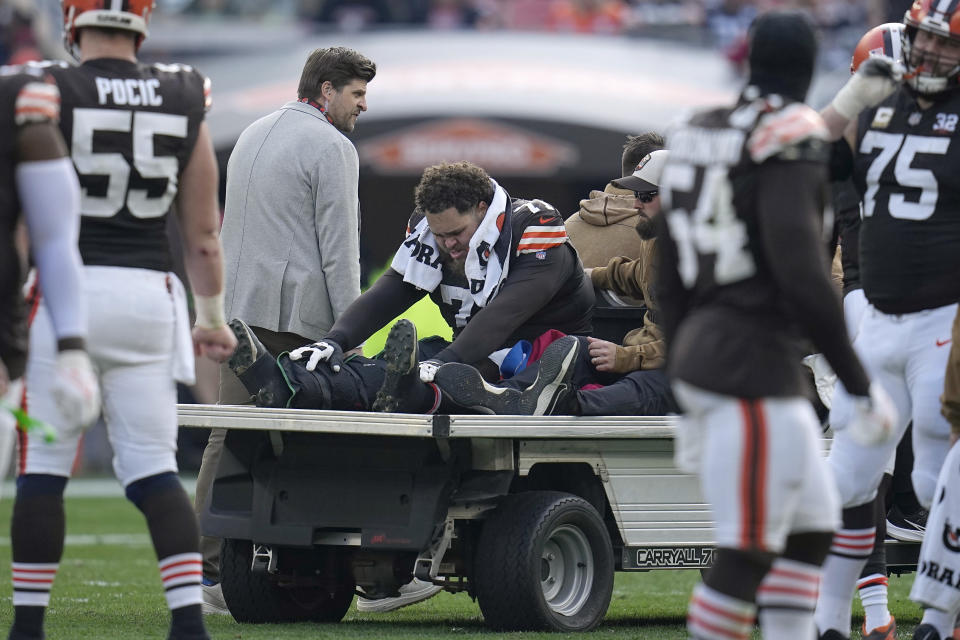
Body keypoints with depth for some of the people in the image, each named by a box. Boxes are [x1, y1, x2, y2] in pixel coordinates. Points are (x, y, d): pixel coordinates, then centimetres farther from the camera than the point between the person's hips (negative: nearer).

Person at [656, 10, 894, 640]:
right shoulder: (789, 144, -13)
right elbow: (803, 277, -22)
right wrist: (860, 385, -14)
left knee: (812, 529, 15)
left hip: (699, 349, 9)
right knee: (748, 553, -5)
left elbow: (672, 286, 16)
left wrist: (689, 401, 24)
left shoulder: (699, 139, 11)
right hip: (755, 369, -9)